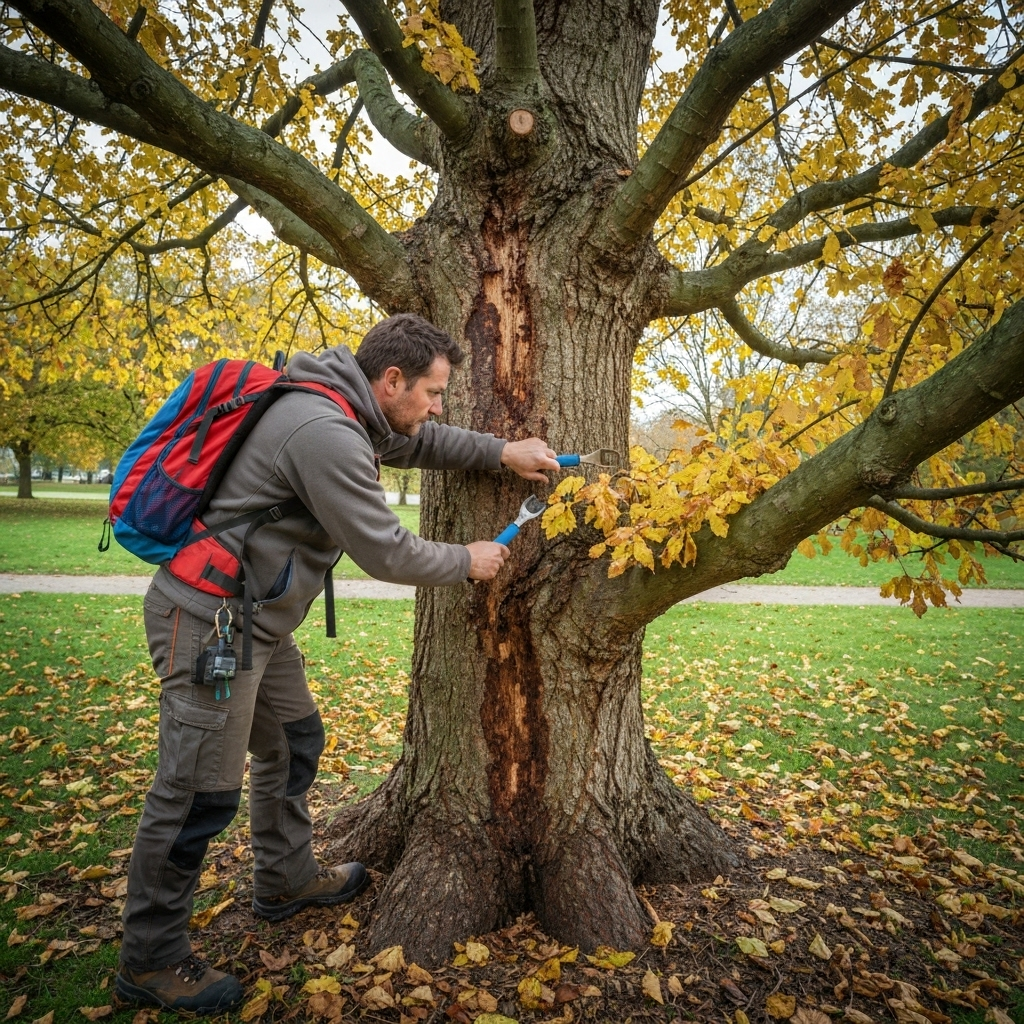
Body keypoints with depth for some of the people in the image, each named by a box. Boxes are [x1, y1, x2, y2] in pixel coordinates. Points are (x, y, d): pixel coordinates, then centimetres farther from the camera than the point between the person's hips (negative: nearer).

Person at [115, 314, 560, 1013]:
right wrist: (468, 562, -5)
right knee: (202, 791, -1)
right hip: (209, 619, -11)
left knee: (293, 743, 21)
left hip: (255, 619, 11)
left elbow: (417, 442, 22)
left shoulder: (350, 413, 6)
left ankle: (287, 881, 40)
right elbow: (386, 554, -21)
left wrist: (502, 452, 10)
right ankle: (151, 961, 18)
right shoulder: (326, 435, -25)